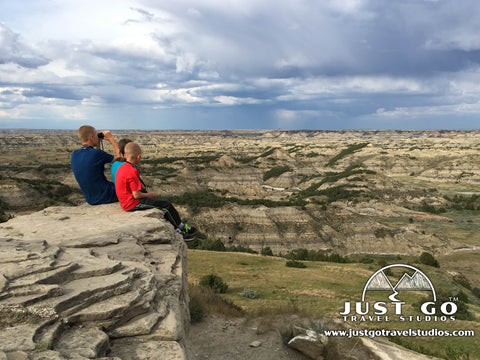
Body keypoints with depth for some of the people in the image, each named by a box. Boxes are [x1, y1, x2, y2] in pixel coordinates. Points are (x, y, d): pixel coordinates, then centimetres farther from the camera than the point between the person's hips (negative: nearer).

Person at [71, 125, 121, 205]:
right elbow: (119, 157, -9)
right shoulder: (97, 153, -24)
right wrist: (111, 138, -4)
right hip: (106, 197, -7)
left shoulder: (74, 155, -2)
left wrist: (97, 143, 12)